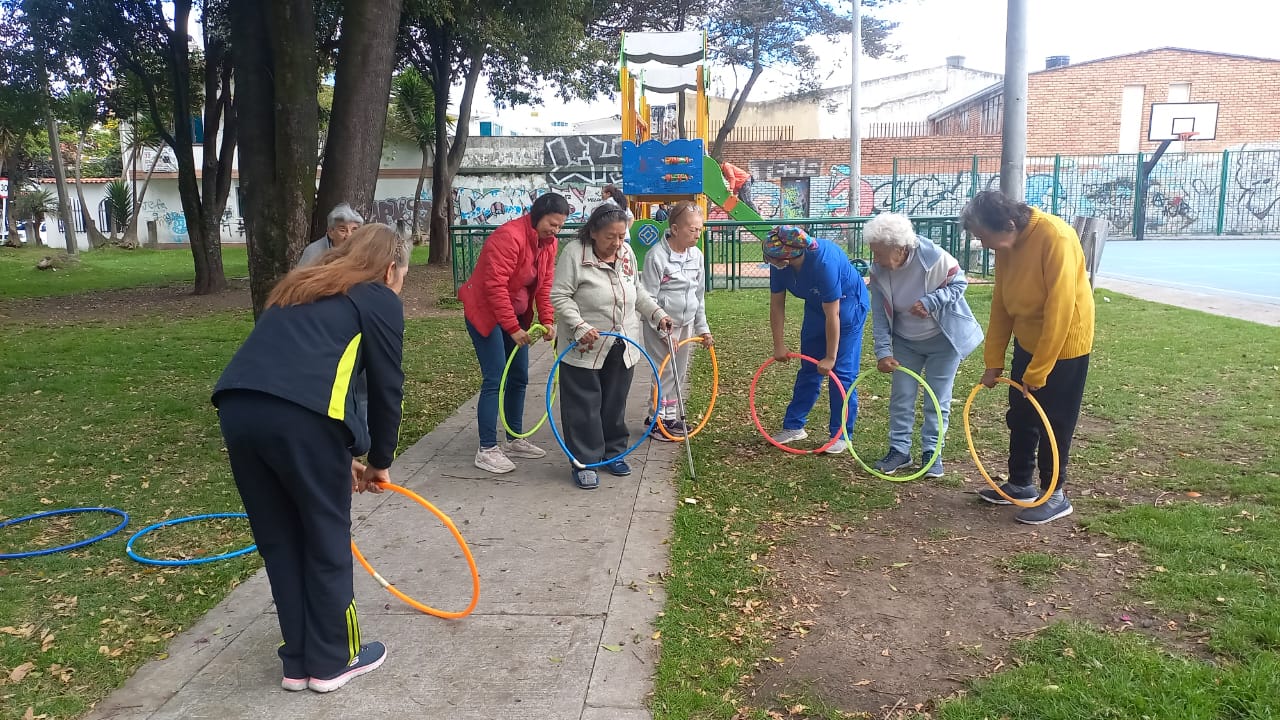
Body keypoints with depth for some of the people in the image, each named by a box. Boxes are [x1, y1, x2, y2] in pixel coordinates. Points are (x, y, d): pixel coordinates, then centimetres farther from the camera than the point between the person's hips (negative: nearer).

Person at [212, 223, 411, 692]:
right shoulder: (381, 299, 13)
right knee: (326, 539, 12)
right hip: (300, 417, -7)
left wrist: (344, 455, 35)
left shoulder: (302, 289, 32)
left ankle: (297, 662, 32)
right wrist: (379, 460, 26)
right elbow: (386, 388, 11)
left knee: (278, 541, 19)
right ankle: (331, 661, 27)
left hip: (237, 409, 7)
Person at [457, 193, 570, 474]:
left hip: (516, 314, 9)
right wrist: (513, 328, -27)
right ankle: (486, 450, -5)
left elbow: (545, 285, 4)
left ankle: (515, 440, 23)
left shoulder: (549, 243, 2)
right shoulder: (509, 236, -25)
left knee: (519, 378, 11)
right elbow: (495, 287, -28)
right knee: (495, 380, -11)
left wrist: (547, 320, -9)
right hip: (486, 313, -9)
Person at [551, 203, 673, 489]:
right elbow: (560, 296, -16)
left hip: (622, 347, 6)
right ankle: (584, 462, 12)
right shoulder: (574, 252, -15)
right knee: (584, 407, 1)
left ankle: (613, 452, 32)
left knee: (615, 404, 16)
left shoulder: (626, 253, 5)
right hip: (584, 349, -6)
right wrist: (579, 327, -27)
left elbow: (638, 292, 17)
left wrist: (657, 315, 5)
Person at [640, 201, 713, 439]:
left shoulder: (696, 255, 4)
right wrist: (664, 332, -17)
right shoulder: (657, 255, -18)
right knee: (667, 371, -5)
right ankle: (657, 418, 10)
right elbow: (648, 298, -16)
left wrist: (703, 328, 10)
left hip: (687, 324, 7)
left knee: (680, 372, 12)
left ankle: (671, 416, 25)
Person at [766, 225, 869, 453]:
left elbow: (832, 316, -33)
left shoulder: (824, 262, -39)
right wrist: (778, 344, -9)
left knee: (842, 371, -7)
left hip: (848, 305, -6)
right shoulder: (779, 263, -21)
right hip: (816, 307, 6)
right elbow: (777, 304, -9)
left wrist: (830, 357, -27)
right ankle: (794, 426, 18)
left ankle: (841, 435, 2)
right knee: (808, 369, 10)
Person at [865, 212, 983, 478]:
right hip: (906, 341, 3)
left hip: (943, 338, -3)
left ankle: (932, 453, 17)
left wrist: (930, 302, -30)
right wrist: (883, 352, -17)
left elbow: (960, 282, -14)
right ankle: (899, 450, 18)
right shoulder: (879, 270, -17)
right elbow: (879, 314, -11)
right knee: (901, 396, 5)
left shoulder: (933, 257, -28)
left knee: (938, 399, 5)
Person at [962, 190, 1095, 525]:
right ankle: (1021, 484, 30)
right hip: (1027, 342, 8)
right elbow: (1001, 302, 3)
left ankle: (1055, 496, 18)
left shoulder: (1056, 238, -28)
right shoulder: (1007, 244, -4)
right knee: (1020, 417, 15)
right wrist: (993, 362, 3)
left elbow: (1059, 310, -27)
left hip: (1063, 345, -7)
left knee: (1054, 423, 3)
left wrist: (1037, 372, -22)